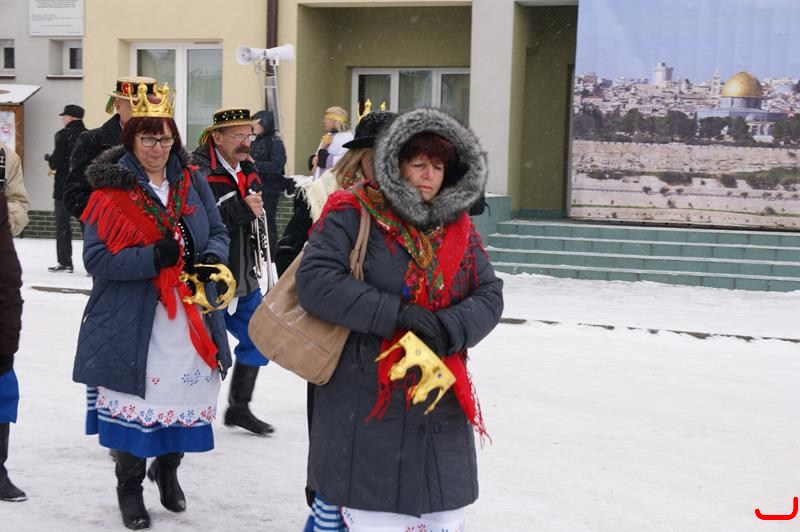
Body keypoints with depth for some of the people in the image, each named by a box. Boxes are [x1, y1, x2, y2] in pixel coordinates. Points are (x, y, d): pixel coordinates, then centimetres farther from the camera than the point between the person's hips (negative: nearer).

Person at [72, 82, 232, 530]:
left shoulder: (191, 182, 7)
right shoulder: (111, 189, -6)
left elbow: (219, 234, 12)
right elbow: (97, 258, -12)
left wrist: (211, 259, -11)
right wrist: (153, 258, -24)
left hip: (191, 321, 4)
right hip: (133, 323, -4)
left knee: (185, 398, 12)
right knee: (136, 403, 3)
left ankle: (168, 468, 39)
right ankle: (129, 486, 25)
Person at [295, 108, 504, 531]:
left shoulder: (459, 227, 11)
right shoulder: (353, 214, -5)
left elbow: (490, 294, 5)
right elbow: (315, 281, -16)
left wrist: (449, 329, -16)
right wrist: (397, 313, -21)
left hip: (441, 406, 5)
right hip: (366, 407, -5)